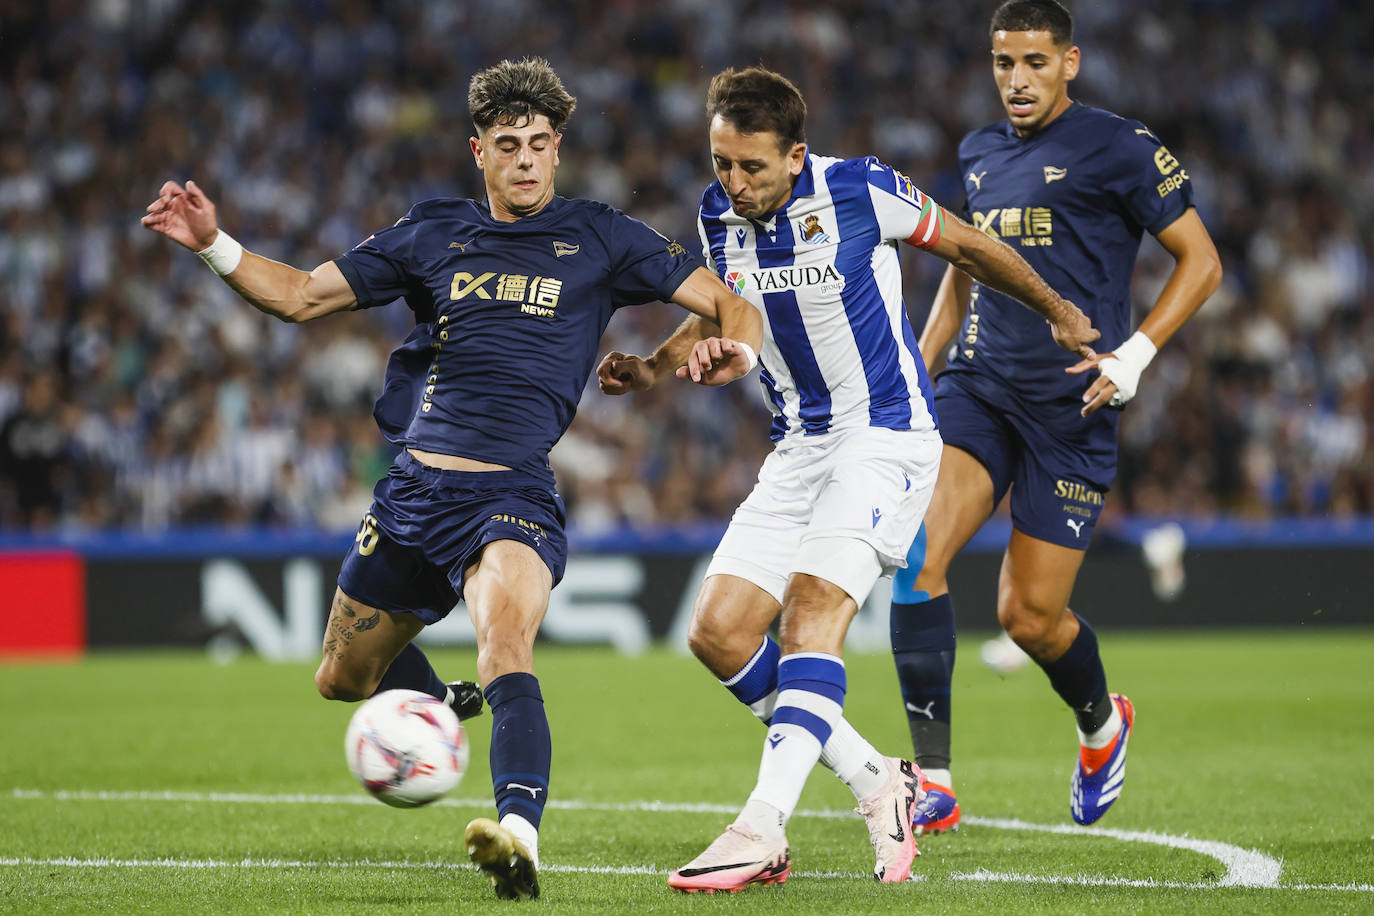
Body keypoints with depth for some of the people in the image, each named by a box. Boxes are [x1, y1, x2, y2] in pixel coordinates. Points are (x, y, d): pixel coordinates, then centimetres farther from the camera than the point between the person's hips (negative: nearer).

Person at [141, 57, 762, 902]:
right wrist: (214, 245, -1)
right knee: (343, 677, 17)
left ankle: (521, 834, -51)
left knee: (505, 640, -34)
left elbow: (732, 307, 3)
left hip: (514, 494, -5)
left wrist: (736, 350, -21)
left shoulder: (599, 240, 4)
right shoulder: (433, 234, 11)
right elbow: (300, 296, 14)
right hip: (415, 485, 5)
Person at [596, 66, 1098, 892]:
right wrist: (653, 370, 1)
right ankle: (878, 781, 5)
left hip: (888, 435, -7)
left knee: (813, 605, -25)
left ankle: (763, 828, -33)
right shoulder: (719, 218, 1)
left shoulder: (859, 190, -14)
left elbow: (966, 245, 3)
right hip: (799, 447, 7)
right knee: (718, 631, -5)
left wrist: (1058, 311, 16)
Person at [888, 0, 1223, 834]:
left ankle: (1103, 721, 34)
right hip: (980, 387, 5)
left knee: (1030, 615, -1)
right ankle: (934, 780, -14)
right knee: (913, 555, -18)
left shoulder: (1119, 148, -4)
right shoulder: (980, 155, 14)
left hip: (1072, 402, -5)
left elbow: (1201, 262, -1)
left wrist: (1135, 354, -12)